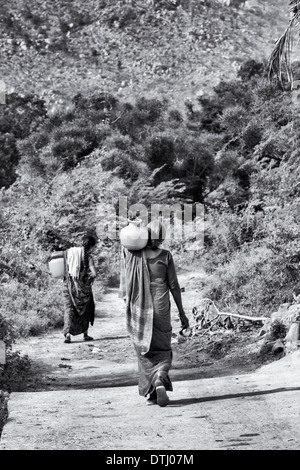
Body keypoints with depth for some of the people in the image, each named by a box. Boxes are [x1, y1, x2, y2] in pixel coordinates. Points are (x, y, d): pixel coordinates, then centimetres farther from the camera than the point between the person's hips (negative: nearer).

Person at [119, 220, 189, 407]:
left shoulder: (130, 253, -6)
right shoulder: (165, 256, -7)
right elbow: (174, 286, -4)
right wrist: (182, 313, 3)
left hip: (137, 311, 1)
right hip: (160, 311, -1)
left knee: (145, 352, 13)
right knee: (162, 351, 10)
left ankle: (151, 392, 8)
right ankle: (160, 378, -19)